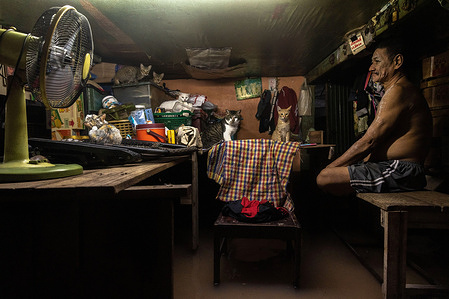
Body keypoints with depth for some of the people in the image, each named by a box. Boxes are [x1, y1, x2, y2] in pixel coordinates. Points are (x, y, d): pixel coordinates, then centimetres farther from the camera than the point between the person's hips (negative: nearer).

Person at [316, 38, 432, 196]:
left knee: (324, 178, -23)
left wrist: (331, 167, -11)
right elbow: (376, 144, 19)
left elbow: (368, 142, -18)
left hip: (399, 172, -11)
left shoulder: (399, 91, -13)